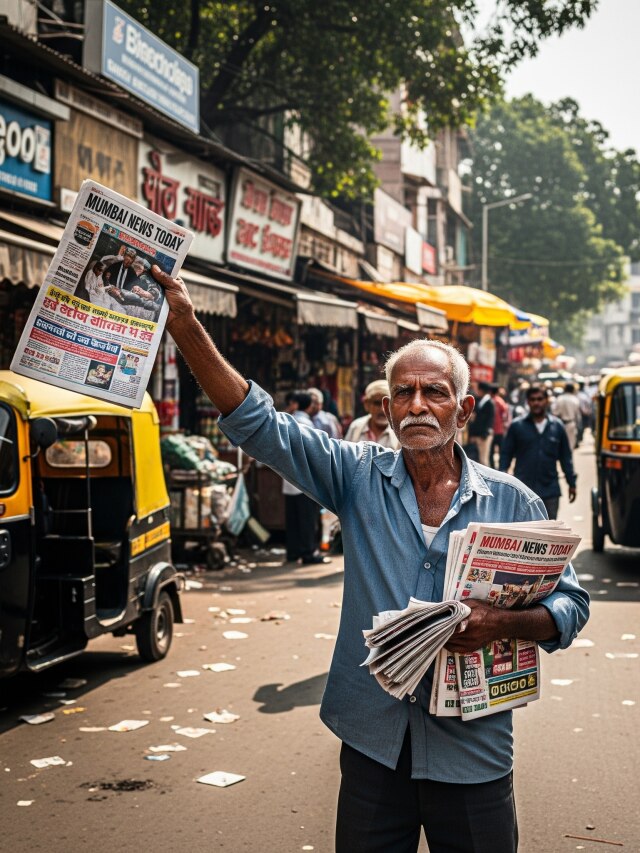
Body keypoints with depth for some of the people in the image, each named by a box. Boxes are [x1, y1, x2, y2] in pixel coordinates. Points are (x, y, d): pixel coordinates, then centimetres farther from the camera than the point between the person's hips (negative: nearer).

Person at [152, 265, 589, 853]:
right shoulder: (360, 477, 1)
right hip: (373, 740, 1)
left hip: (472, 747, -1)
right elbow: (257, 424, -7)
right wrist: (186, 326, -17)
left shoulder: (513, 504, 0)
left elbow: (571, 604, 3)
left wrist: (505, 623, -18)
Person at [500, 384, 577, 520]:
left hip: (550, 489, 2)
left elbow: (566, 457, 9)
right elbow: (506, 454, 2)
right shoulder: (517, 426, 0)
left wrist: (572, 483, 8)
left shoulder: (557, 426, 5)